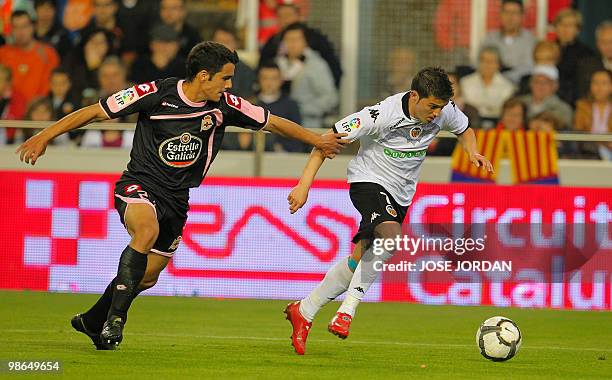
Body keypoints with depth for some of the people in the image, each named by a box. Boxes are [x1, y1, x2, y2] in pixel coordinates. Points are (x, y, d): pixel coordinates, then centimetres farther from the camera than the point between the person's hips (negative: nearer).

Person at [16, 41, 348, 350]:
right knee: (147, 231, -36)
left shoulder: (224, 105, -5)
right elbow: (97, 111, -9)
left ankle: (93, 322, 32)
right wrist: (45, 137, -11)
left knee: (147, 275, 9)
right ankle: (115, 318, -29)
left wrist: (319, 141, 14)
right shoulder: (155, 94, -16)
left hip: (176, 198, 5)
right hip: (139, 185, -5)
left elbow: (272, 122, 9)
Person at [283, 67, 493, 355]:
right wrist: (304, 185, -24)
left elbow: (464, 130, 17)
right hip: (368, 182, -6)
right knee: (392, 237, -34)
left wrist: (472, 151, -7)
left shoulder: (444, 112, -8)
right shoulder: (382, 115, -25)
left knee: (359, 261, 6)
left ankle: (304, 312, 21)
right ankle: (349, 308, -25)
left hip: (401, 195, 6)